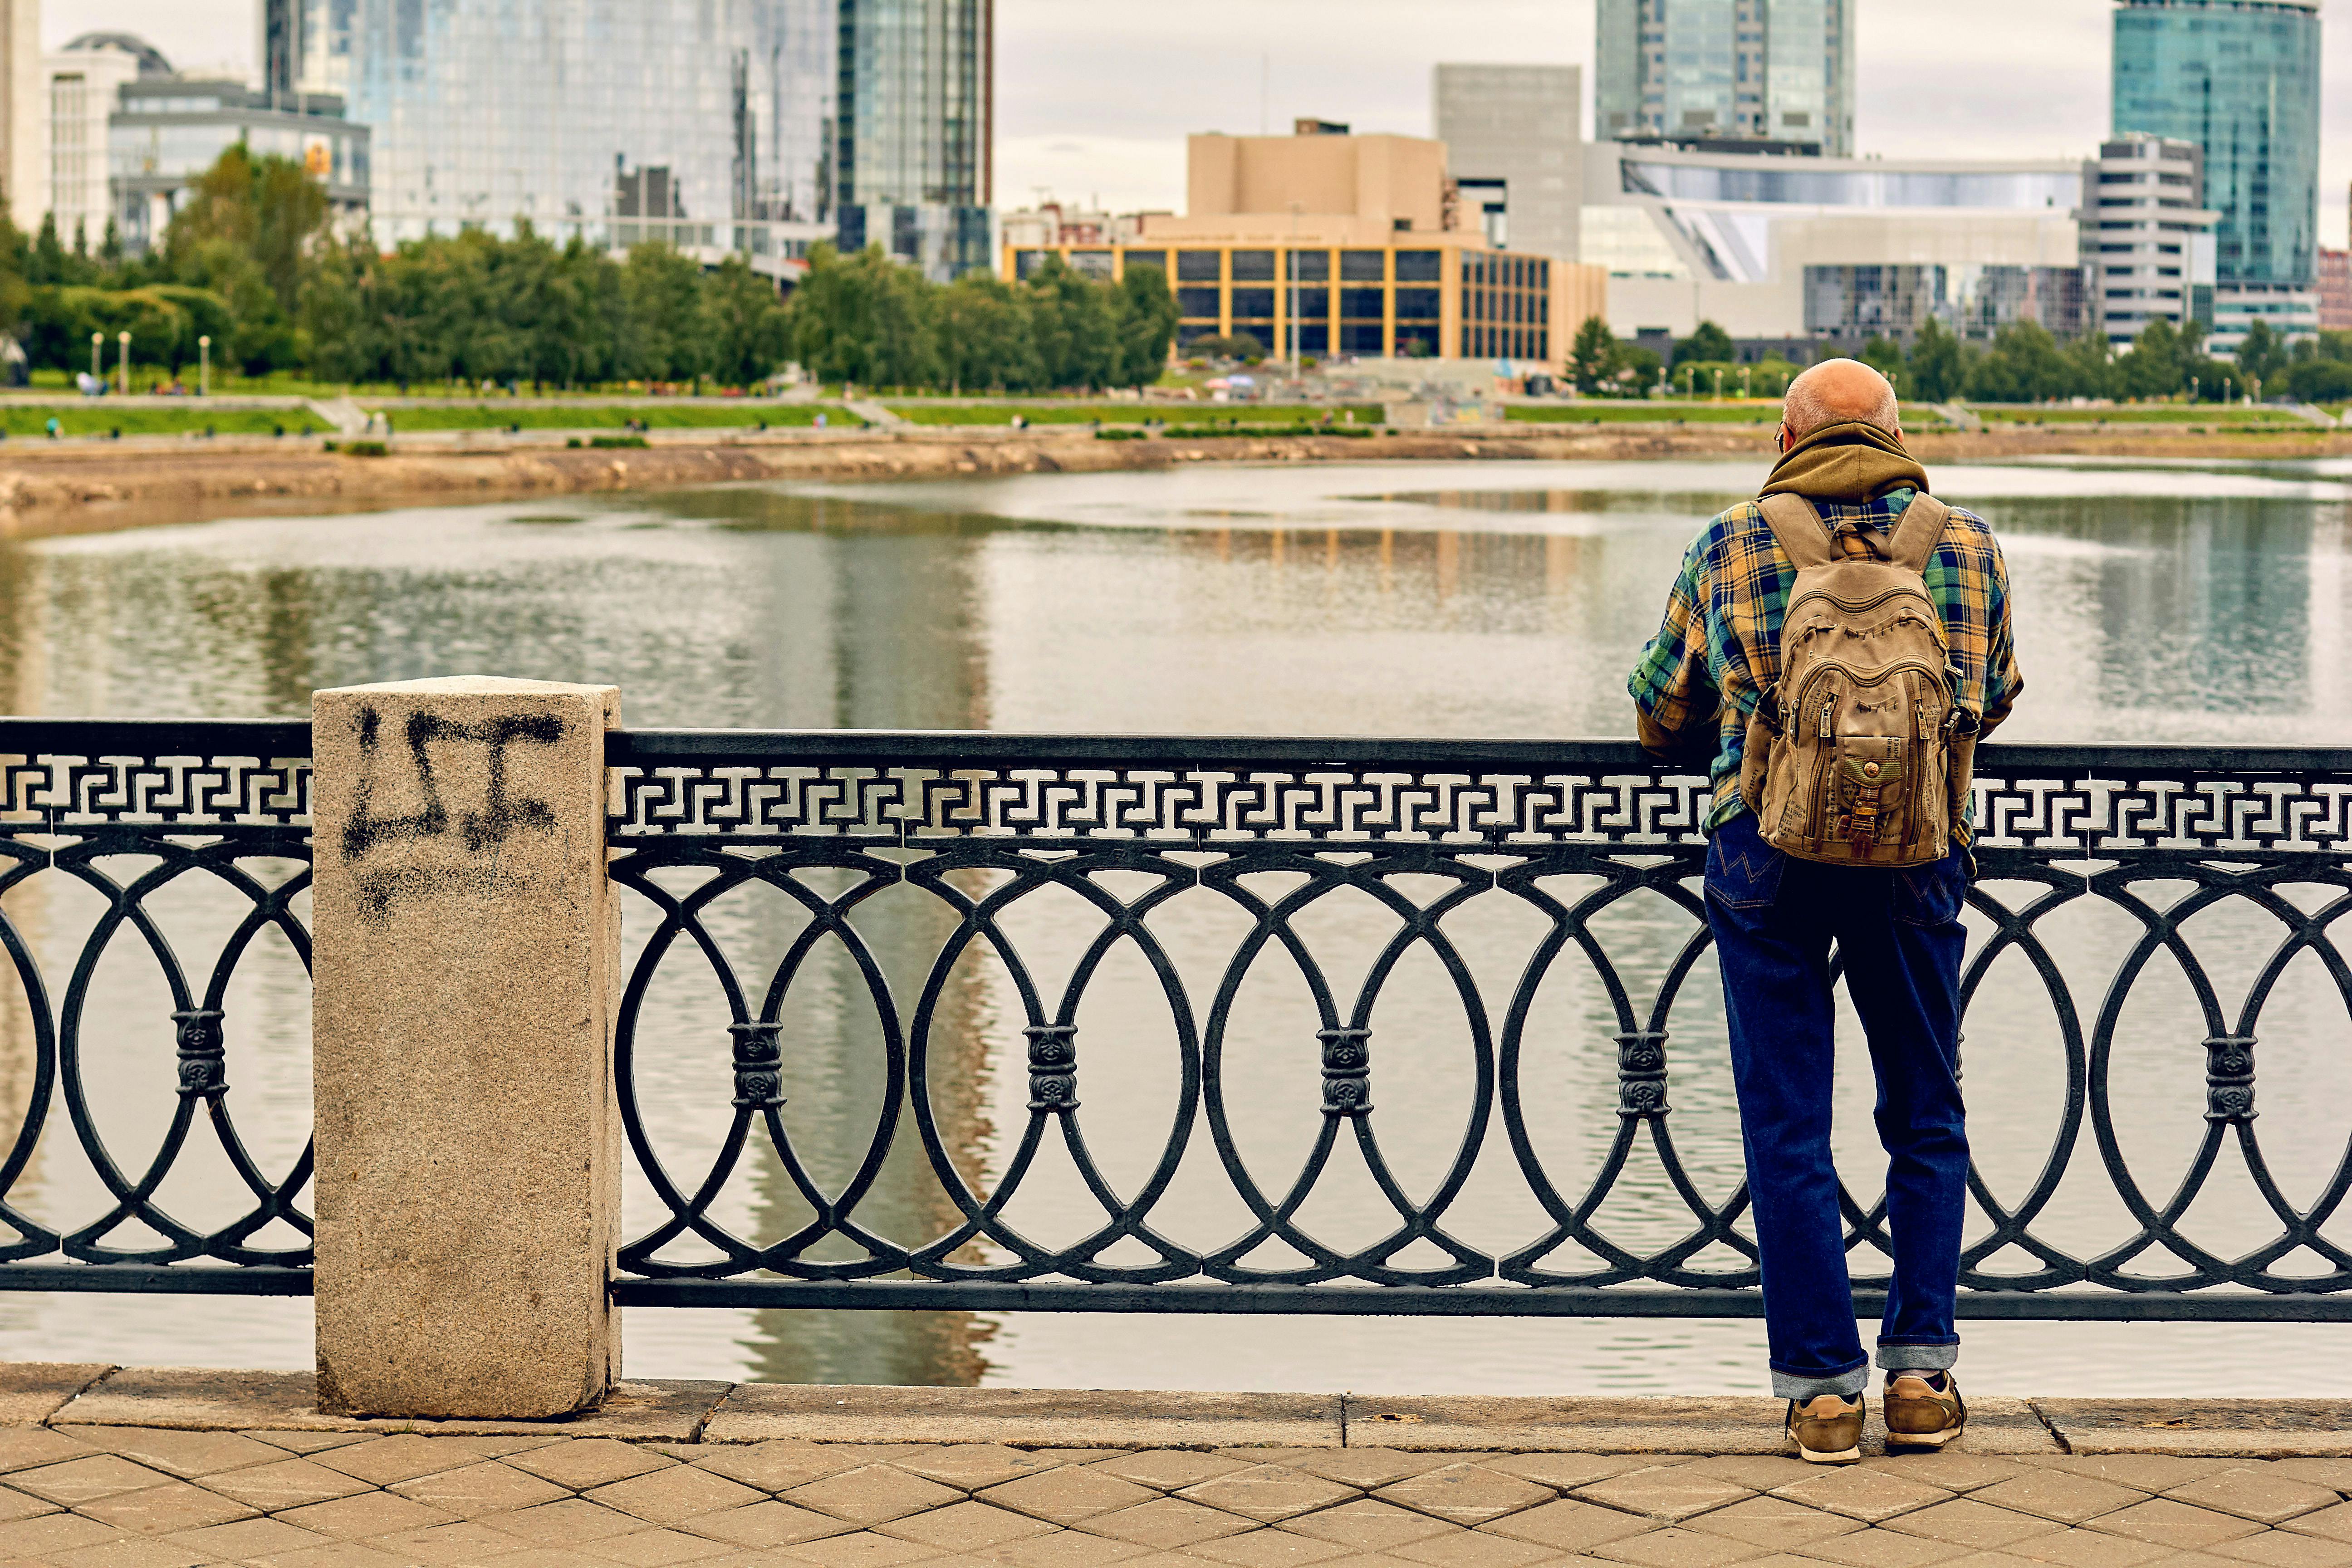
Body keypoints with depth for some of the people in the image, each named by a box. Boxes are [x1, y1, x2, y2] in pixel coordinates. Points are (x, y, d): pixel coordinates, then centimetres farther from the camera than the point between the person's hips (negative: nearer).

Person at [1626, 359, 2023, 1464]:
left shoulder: (1727, 551, 5)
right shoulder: (1968, 548, 8)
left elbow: (1664, 721, 14)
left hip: (1767, 848, -1)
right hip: (1915, 854, 1)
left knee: (1786, 1130, 6)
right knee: (1926, 1117, 16)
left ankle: (1822, 1390, 6)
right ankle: (1920, 1373, 14)